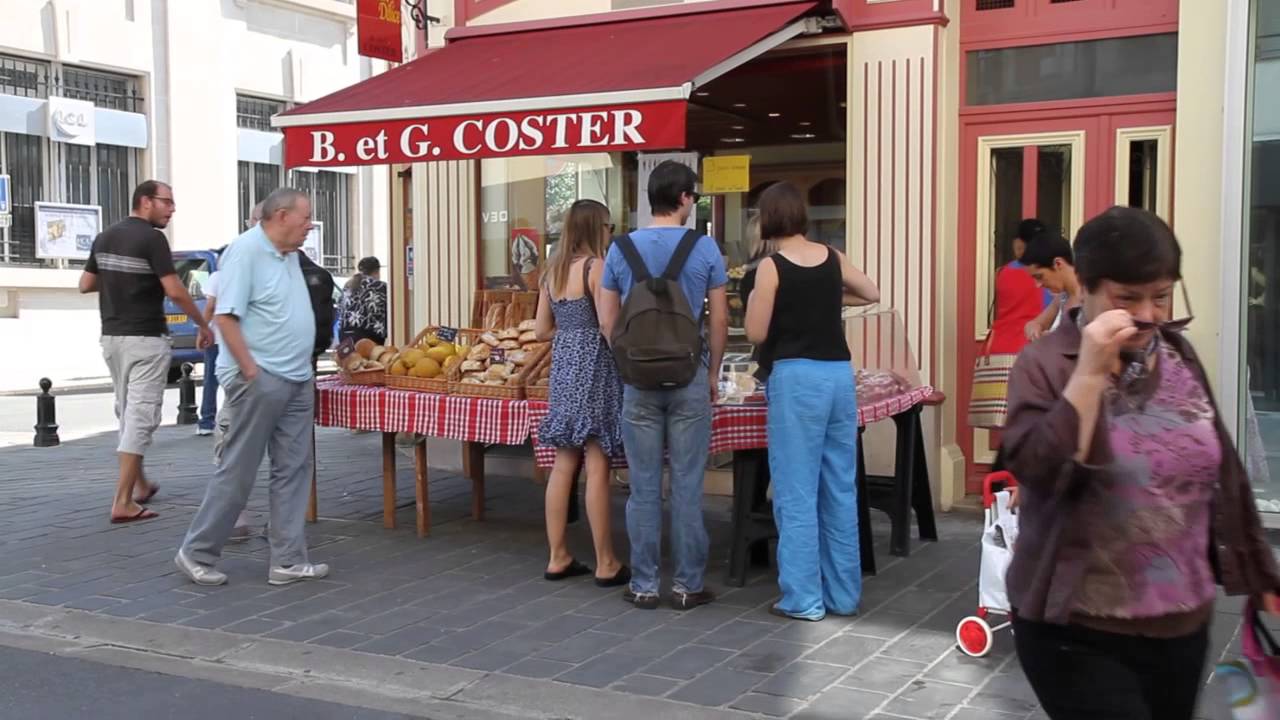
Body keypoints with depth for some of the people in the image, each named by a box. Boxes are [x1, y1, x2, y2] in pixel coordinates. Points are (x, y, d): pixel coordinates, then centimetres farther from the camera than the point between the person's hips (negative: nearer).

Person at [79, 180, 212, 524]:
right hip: (145, 340, -8)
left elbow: (85, 285, 14)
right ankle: (123, 502, -10)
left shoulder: (104, 237, 10)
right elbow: (175, 291, -19)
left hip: (111, 337, 8)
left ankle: (140, 485, 32)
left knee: (127, 413, 19)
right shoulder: (152, 239, -13)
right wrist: (203, 325, -8)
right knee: (141, 416, -6)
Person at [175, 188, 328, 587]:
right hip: (260, 379, -9)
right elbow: (226, 317, -18)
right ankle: (197, 553, 12)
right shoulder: (246, 250, -13)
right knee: (237, 472, -1)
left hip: (298, 380, 9)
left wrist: (305, 368, 17)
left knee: (294, 470, 7)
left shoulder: (289, 254, 14)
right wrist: (252, 372, -19)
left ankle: (288, 561, 12)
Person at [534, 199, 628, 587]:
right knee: (597, 467, -4)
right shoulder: (595, 266, -10)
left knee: (563, 465, 10)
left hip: (564, 365, 8)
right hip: (594, 366, -8)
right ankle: (606, 564, 2)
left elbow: (543, 330, 15)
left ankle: (557, 557, 15)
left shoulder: (553, 272, 12)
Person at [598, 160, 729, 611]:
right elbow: (718, 320, 0)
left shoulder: (621, 249, 1)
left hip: (639, 379, 2)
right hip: (689, 378, -1)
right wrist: (713, 374, 12)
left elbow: (607, 321, 5)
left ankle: (644, 585, 12)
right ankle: (687, 585, 11)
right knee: (687, 486, 4)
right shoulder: (704, 249, -4)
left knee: (644, 487, 6)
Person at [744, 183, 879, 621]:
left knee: (797, 492, 1)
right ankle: (844, 594, 19)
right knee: (841, 490, 11)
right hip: (839, 375, 6)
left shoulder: (772, 267, -8)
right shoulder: (832, 258, 8)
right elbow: (872, 295, 23)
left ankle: (803, 598, 4)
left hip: (797, 378, -5)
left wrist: (755, 299, 12)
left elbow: (756, 334, -5)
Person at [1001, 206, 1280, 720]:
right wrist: (1090, 373, -26)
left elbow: (1220, 472, 14)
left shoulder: (1179, 355, 6)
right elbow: (1037, 471, -23)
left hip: (1182, 621, 6)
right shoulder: (1045, 364, -10)